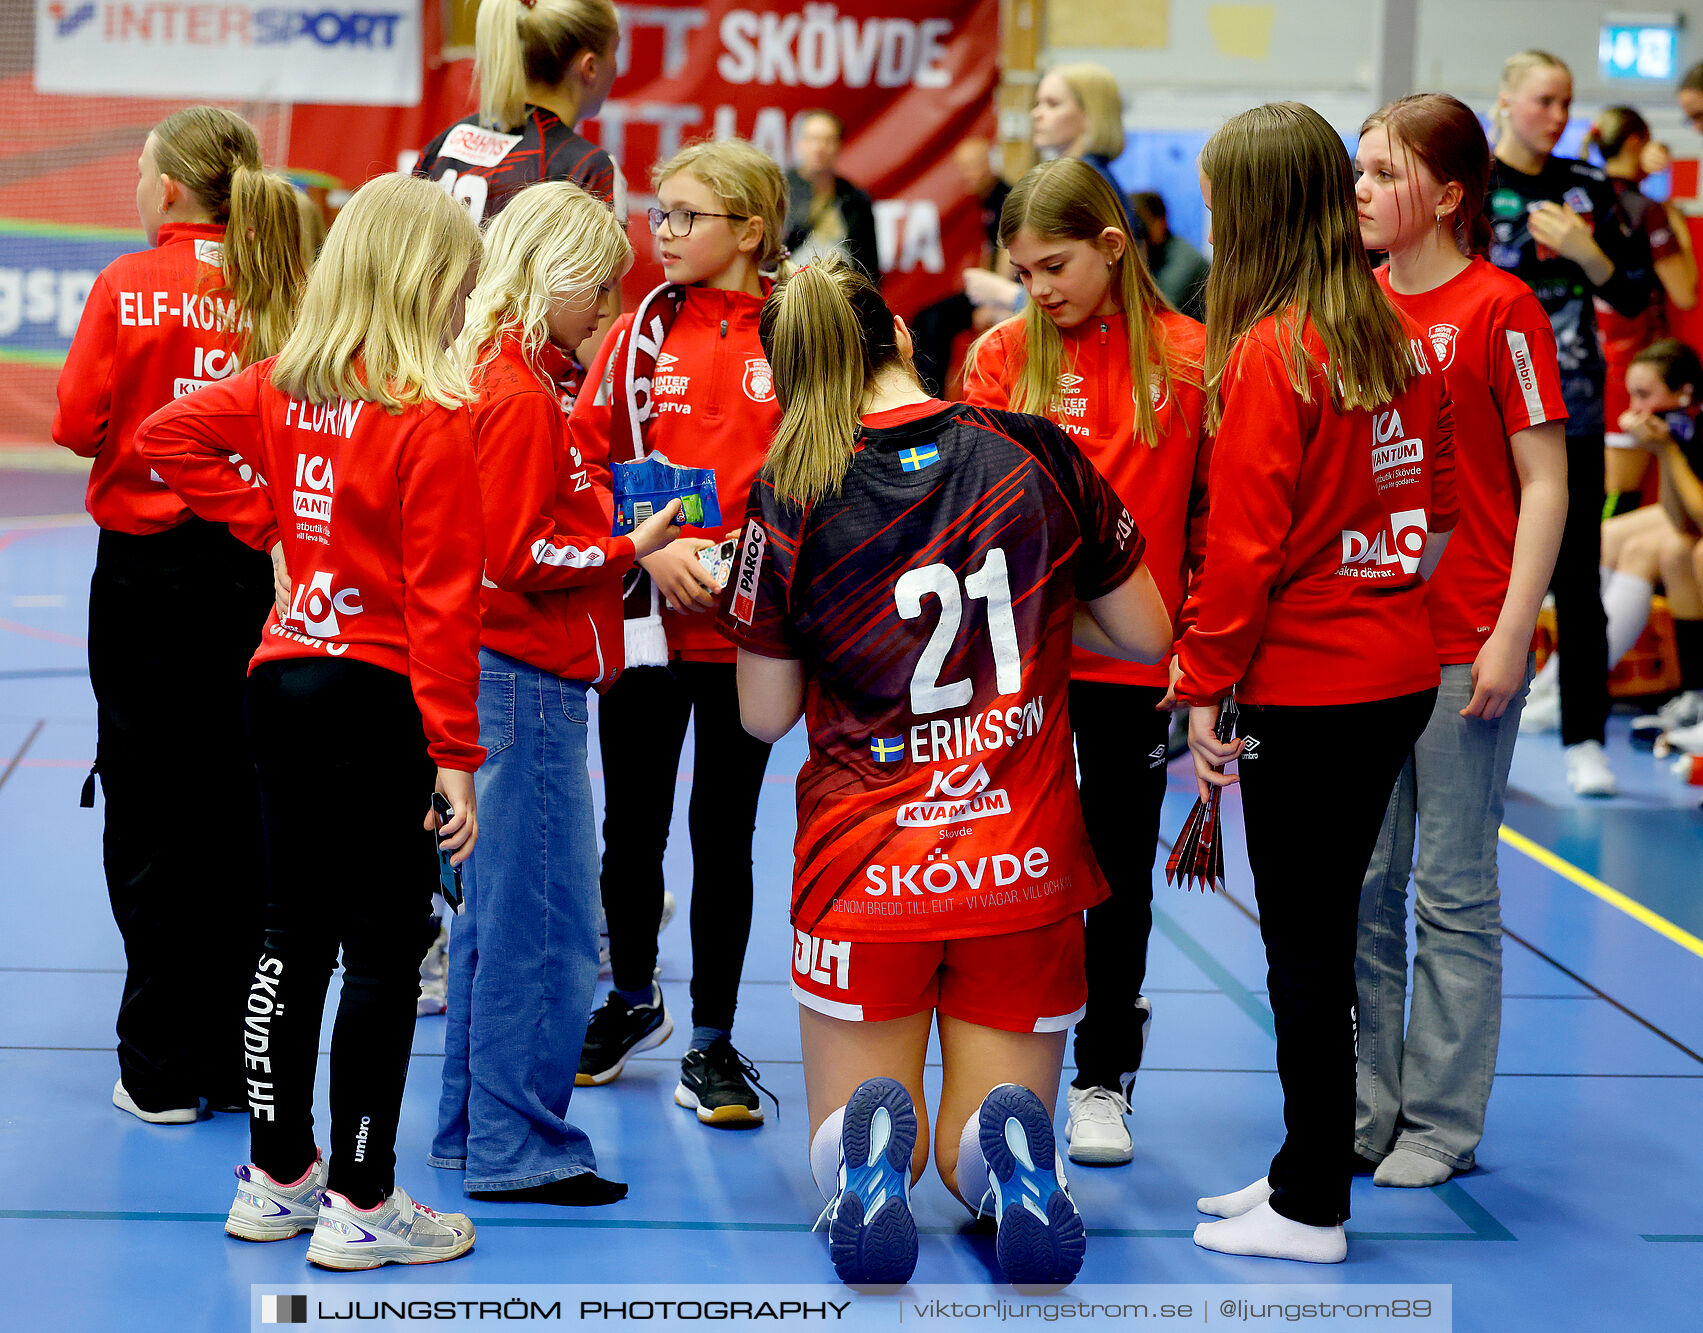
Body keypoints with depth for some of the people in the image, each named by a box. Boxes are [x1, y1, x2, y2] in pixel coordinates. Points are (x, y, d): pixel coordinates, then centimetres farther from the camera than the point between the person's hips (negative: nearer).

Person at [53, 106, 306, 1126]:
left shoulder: (131, 287, -10)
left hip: (146, 567, -3)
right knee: (241, 811, 11)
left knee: (149, 815, 5)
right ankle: (239, 1065, 16)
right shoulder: (284, 291, -1)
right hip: (258, 570, 3)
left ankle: (163, 1070, 6)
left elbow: (78, 424, -8)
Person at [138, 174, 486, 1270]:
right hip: (381, 698, -7)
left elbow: (167, 433, 12)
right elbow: (441, 600, -17)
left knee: (295, 934, 15)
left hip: (285, 680, 7)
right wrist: (455, 752, -15)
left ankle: (278, 1176, 24)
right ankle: (362, 1204, 6)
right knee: (384, 950, 1)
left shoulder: (288, 387, 4)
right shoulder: (432, 418, -15)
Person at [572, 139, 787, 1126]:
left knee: (724, 833, 5)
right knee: (633, 825, 11)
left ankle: (713, 1044, 16)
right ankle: (633, 1000, 34)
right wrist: (650, 548, -10)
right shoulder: (643, 333, 4)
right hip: (645, 614, 2)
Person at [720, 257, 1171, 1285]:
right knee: (976, 1158, 17)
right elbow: (1147, 637, 7)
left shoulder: (788, 501, -9)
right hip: (1024, 864, 2)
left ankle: (873, 1142, -21)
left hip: (865, 863, -1)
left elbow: (764, 716, -1)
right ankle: (1014, 1153, -20)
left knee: (842, 1153, 16)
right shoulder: (1035, 455, -3)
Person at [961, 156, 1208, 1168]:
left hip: (1134, 660, -1)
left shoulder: (1191, 360, -3)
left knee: (1121, 868, 9)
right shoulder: (1006, 352, 1)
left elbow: (1214, 515, 0)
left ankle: (1104, 1081, 21)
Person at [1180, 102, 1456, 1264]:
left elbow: (1244, 542, -16)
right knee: (1326, 929, 17)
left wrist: (1206, 688, -9)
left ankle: (1312, 1211, 9)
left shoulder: (1269, 354, -15)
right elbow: (1436, 500, 14)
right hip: (1398, 676, 8)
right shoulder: (1398, 338, 7)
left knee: (1305, 948, 1)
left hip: (1303, 686, -8)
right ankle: (1306, 1166, 27)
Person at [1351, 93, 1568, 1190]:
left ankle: (1441, 1124, 11)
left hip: (1463, 652, -6)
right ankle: (1365, 1111, 19)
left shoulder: (1499, 309, -7)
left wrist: (1512, 633, -12)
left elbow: (1545, 484, -7)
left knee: (1453, 893, 2)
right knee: (1360, 885, 9)